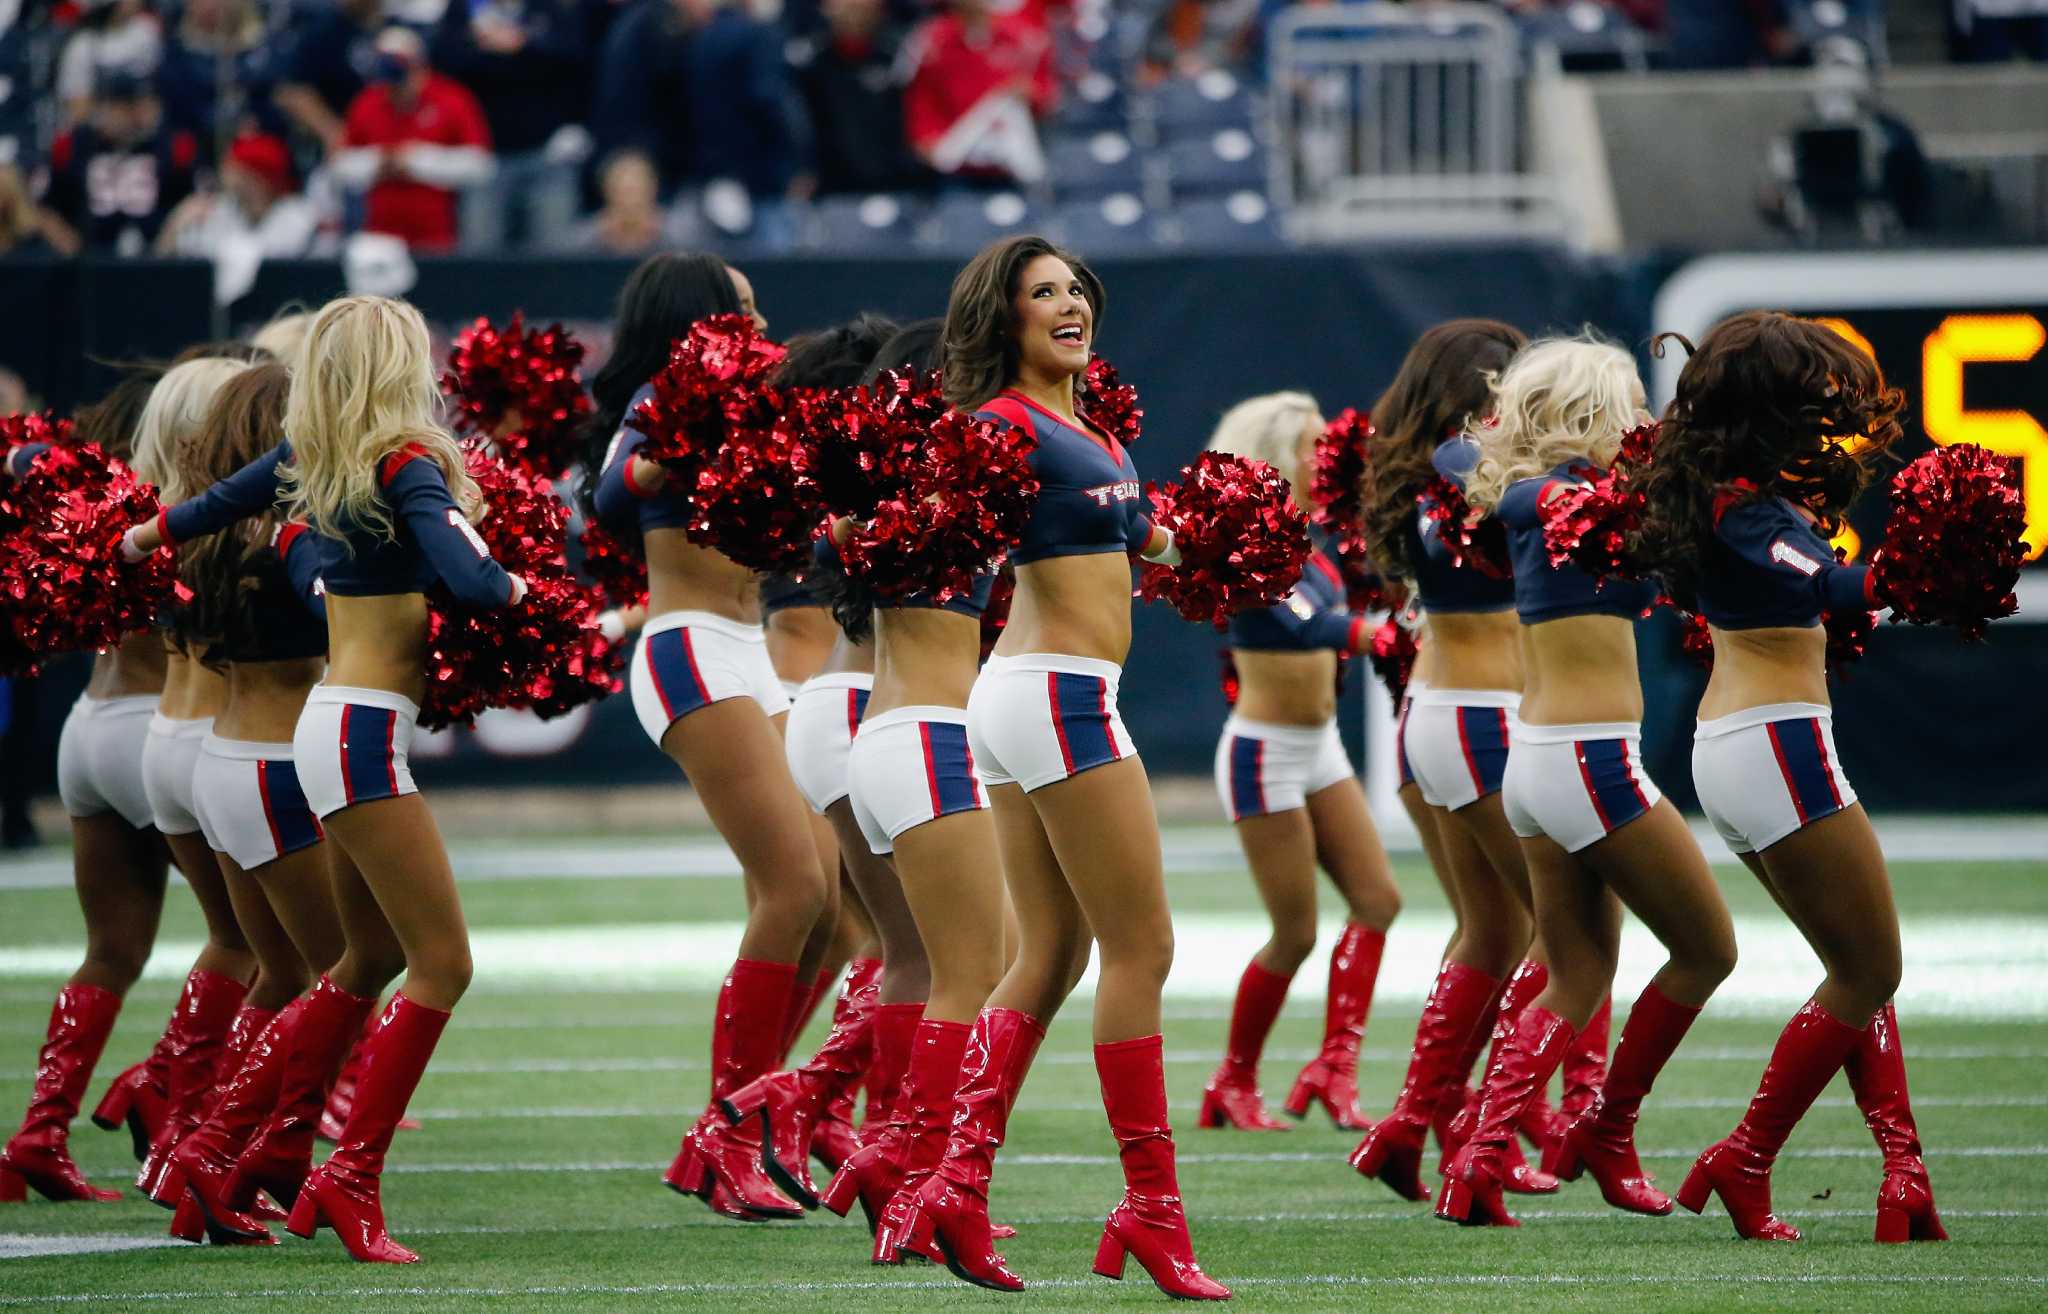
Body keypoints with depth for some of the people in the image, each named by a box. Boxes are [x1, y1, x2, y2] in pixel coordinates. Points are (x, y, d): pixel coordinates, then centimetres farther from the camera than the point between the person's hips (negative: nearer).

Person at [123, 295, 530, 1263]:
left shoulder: (313, 459, 8)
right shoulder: (409, 467, -15)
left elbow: (224, 500, 25)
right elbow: (470, 581, -28)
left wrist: (155, 534, 45)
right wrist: (515, 589, -5)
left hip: (331, 724, 9)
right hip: (363, 734, -9)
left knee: (372, 957, 19)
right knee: (441, 963, -8)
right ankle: (350, 1180, -10)